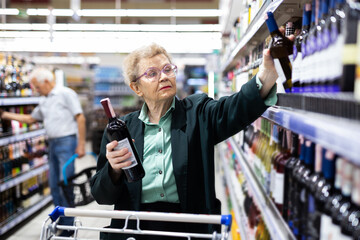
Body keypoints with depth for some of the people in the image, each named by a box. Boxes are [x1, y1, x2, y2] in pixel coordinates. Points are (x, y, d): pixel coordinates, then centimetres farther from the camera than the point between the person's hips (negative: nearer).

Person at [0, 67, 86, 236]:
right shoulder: (44, 102, 18)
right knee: (54, 186, 10)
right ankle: (60, 222, 22)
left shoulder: (66, 94, -5)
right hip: (53, 144, 8)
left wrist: (81, 144, -14)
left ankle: (68, 227, 1)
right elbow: (30, 119, 30)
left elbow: (80, 118, -10)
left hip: (66, 141, -8)